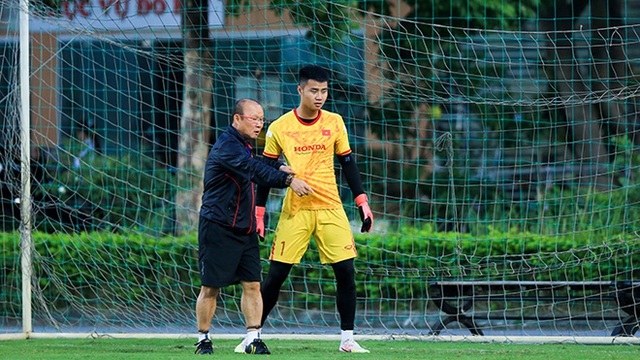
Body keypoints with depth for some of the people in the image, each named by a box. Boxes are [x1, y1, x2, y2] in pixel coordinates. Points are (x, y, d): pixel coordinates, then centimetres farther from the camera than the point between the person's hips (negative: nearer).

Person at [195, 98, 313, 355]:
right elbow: (254, 170, -28)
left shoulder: (243, 147, 15)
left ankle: (253, 339, 3)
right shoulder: (227, 146, -16)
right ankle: (203, 340, 8)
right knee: (211, 287, -2)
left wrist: (280, 168, 6)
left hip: (245, 229, 9)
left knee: (252, 284, 1)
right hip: (218, 228, -9)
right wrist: (287, 180, -38)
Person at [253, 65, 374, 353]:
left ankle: (347, 338, 3)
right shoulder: (279, 128, 0)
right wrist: (258, 213, 4)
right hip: (294, 211, -1)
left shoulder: (334, 123, 4)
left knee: (346, 272, -6)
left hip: (331, 209, 1)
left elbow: (348, 164, 11)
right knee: (275, 276, -3)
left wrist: (362, 203, 5)